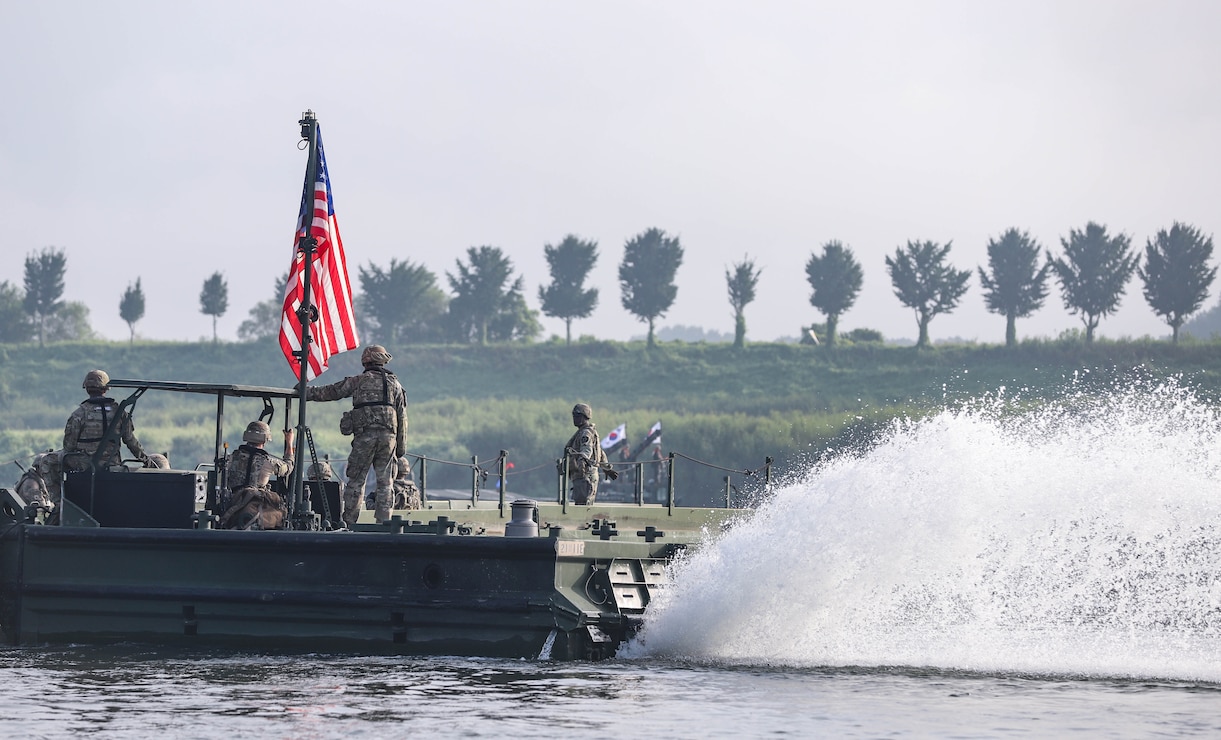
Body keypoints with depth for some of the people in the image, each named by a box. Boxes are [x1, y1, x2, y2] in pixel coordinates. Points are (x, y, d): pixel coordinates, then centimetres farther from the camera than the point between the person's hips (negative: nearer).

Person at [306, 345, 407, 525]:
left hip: (364, 435, -2)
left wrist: (306, 393, 20)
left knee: (356, 480, 2)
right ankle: (383, 523, 2)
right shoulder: (395, 384, 13)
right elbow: (402, 417, 12)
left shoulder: (359, 381, 6)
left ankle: (349, 522, -2)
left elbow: (331, 392, 9)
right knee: (384, 481, 6)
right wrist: (401, 446, 15)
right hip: (388, 436, 2)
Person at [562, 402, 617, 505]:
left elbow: (587, 449, -29)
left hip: (585, 476, -10)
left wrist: (582, 460, -48)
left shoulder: (586, 432, -9)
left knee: (581, 505, -18)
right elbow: (601, 453, 32)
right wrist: (607, 469, 41)